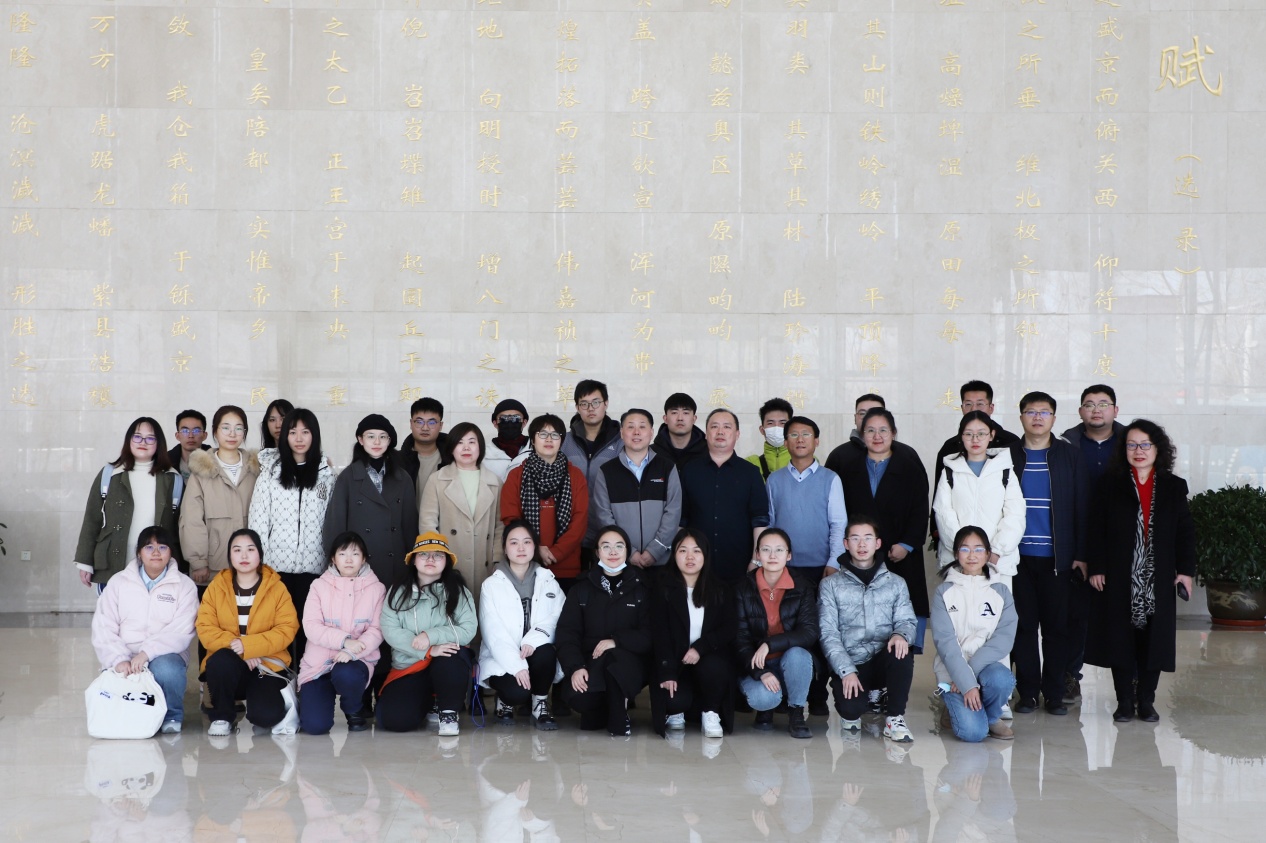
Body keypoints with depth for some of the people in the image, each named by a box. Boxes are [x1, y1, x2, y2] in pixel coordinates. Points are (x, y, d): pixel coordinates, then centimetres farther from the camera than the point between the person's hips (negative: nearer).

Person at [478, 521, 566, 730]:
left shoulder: (548, 581, 11)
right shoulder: (492, 584, 4)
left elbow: (558, 617, -6)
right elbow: (493, 632, -8)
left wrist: (534, 639, -25)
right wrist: (517, 665, -21)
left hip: (536, 653, 2)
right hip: (502, 659, -2)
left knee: (545, 651, -34)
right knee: (516, 692, -32)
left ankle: (540, 705, -7)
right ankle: (505, 701, 8)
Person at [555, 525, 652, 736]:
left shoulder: (641, 587, 5)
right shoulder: (583, 588, 8)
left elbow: (649, 635, -4)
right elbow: (566, 633, -1)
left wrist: (616, 641, -20)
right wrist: (575, 667, -18)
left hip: (628, 665, -1)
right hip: (590, 662, 1)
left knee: (613, 656, -36)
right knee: (579, 698, -30)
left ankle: (619, 719, -11)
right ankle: (601, 710, 9)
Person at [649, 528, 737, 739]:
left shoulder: (719, 590, 7)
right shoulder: (662, 589, 0)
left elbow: (731, 628, -4)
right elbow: (660, 634, -7)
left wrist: (700, 647, -20)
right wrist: (666, 673, -20)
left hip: (709, 659, 1)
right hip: (676, 662, -1)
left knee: (713, 668, -34)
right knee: (675, 700, -29)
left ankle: (711, 713, -5)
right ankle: (676, 712, 11)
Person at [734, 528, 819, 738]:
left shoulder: (802, 586, -6)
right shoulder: (744, 587, -5)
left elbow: (809, 632, -17)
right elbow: (740, 638, -8)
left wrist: (770, 644, -30)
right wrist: (760, 672, -23)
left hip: (792, 662, 1)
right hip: (755, 665, -1)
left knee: (797, 654, -34)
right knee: (763, 697, -32)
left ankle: (796, 714, -11)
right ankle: (765, 709, 7)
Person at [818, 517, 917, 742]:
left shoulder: (896, 583, 13)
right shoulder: (830, 585, 6)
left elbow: (907, 620, 3)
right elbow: (828, 633, -2)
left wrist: (901, 634, -23)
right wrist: (846, 671, -16)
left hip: (883, 661, 2)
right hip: (848, 664, -2)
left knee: (902, 654, -33)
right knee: (850, 707, -31)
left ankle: (895, 718, -13)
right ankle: (852, 713, 9)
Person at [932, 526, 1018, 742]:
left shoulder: (1001, 592, 5)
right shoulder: (944, 592, -1)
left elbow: (1004, 638, -6)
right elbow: (945, 642, -10)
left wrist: (973, 669, -19)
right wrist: (967, 682, -22)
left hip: (986, 666, 2)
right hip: (953, 671, -2)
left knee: (1002, 680, -35)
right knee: (972, 731, -24)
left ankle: (992, 717, -1)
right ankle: (956, 708, 13)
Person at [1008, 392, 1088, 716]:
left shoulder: (1069, 457, 7)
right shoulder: (1007, 456, 6)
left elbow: (1081, 507, 5)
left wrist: (1080, 553, -1)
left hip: (1056, 556, 0)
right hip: (1018, 556, 0)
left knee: (1056, 625, 2)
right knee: (1023, 625, 4)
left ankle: (1054, 693, 10)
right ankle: (1027, 692, 11)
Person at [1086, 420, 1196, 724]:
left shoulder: (1174, 487, 8)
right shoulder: (1109, 485, 4)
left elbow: (1185, 531, 7)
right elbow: (1097, 530, 0)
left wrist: (1186, 570, -1)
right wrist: (1096, 568, -7)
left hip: (1158, 580, 1)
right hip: (1119, 578, -1)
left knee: (1153, 639, 2)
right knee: (1120, 638, 1)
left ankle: (1146, 701, 13)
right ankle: (1125, 701, 10)